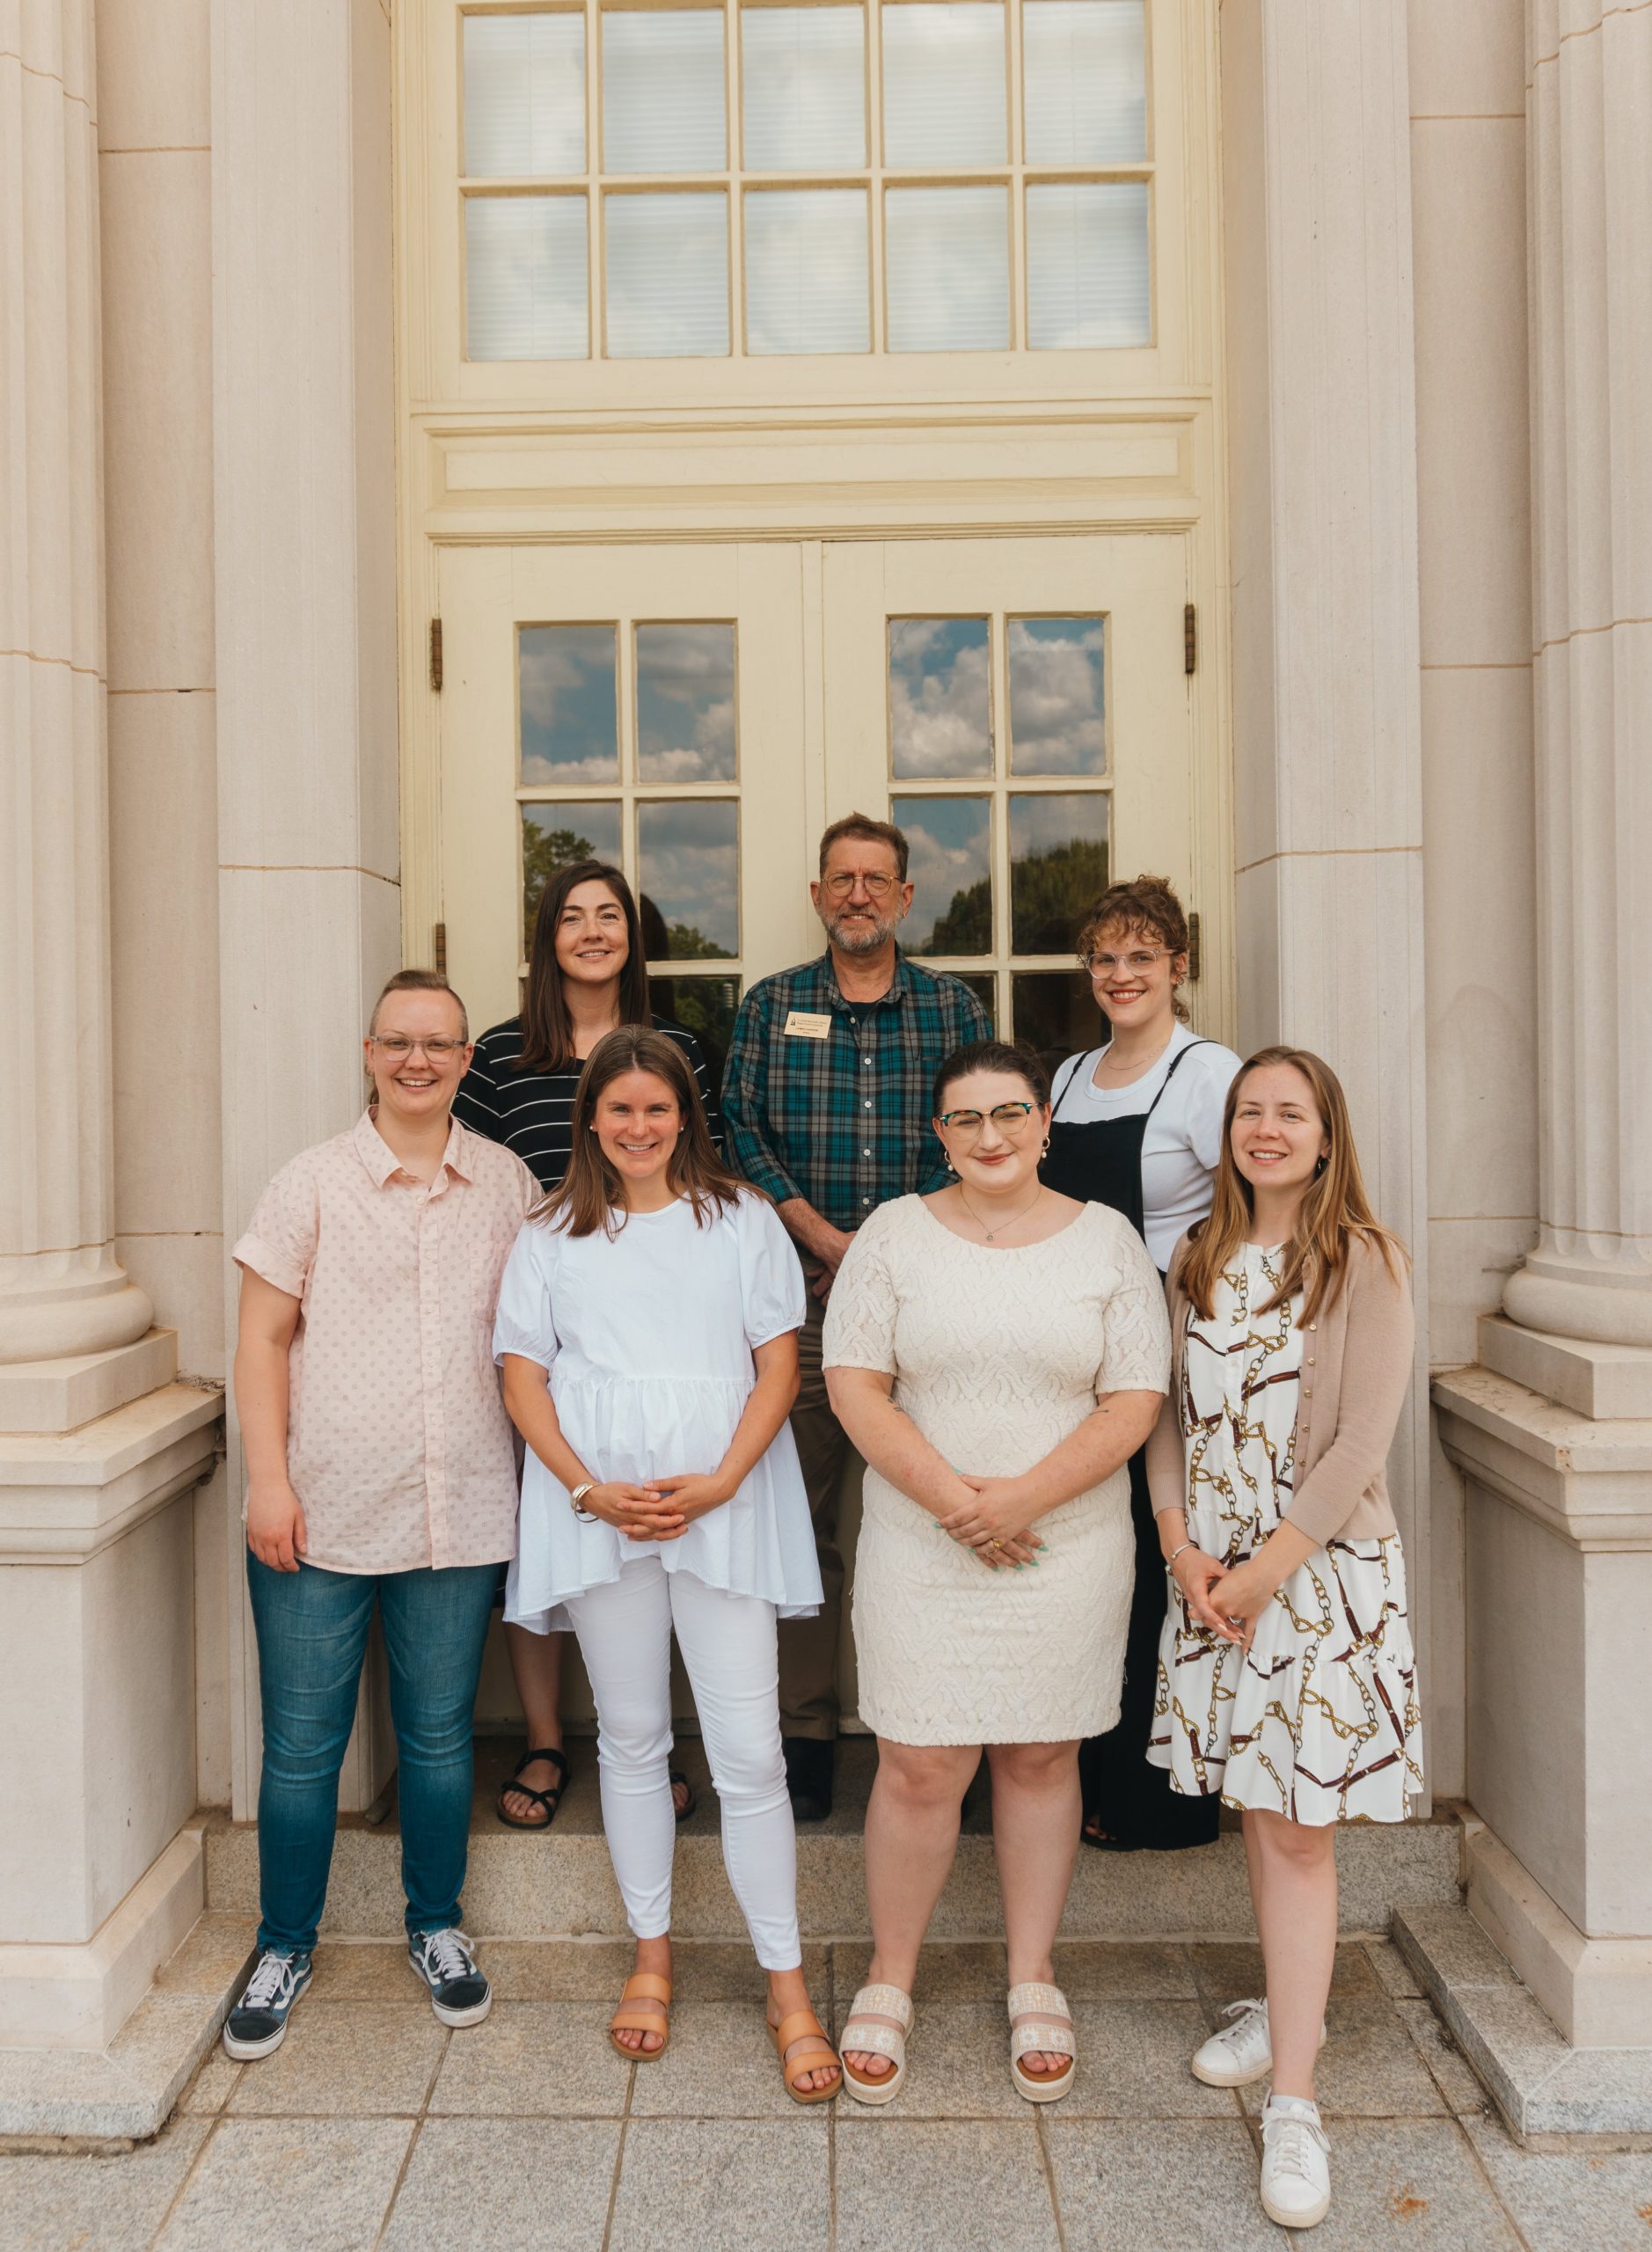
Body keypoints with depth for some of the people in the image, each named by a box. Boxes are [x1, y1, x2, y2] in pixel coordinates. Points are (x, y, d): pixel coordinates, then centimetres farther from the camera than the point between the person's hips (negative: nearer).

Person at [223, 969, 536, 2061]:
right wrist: (269, 1480, -9)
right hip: (321, 1517, -1)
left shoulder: (508, 1182, 4)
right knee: (301, 1745, 10)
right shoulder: (313, 1182, -3)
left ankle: (436, 1927, 36)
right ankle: (286, 1947, 32)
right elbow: (264, 1339, -2)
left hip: (459, 1515, 2)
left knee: (441, 1736, 14)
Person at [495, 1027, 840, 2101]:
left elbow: (779, 1366, 1)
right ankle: (652, 1955, 31)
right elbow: (523, 1374, 5)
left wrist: (720, 1483, -12)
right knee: (632, 1736, 13)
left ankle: (788, 1987, 14)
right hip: (597, 1508, 2)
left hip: (724, 1506, -1)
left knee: (750, 1751, -1)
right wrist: (589, 1488, -9)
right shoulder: (553, 1234, 9)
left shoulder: (741, 1219, 5)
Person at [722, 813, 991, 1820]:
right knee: (803, 1511, 2)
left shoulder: (955, 1007, 10)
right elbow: (742, 1133, 3)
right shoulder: (771, 1005, 11)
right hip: (802, 1290, 0)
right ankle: (808, 1728, 14)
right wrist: (826, 1239, -8)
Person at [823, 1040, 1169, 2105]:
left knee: (1042, 1758, 12)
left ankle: (1034, 1982, 31)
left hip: (1069, 1546, 1)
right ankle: (890, 1980, 25)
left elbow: (1134, 1402, -3)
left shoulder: (1107, 1240, 1)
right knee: (919, 1769, 2)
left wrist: (1026, 1495, -15)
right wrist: (950, 1495, -14)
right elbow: (854, 1384, -4)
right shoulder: (894, 1234, 1)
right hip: (920, 1547, 0)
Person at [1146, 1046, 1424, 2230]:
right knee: (1254, 1804, 14)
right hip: (1211, 1567, 4)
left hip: (1323, 1566, -4)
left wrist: (1267, 1567, -14)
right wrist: (1183, 1547, -6)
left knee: (1299, 1825, -1)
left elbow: (1362, 1440, -13)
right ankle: (1289, 2007, 35)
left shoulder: (1365, 1260, -9)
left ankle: (1294, 2102, 9)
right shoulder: (1199, 1259, 6)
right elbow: (1168, 1416, 6)